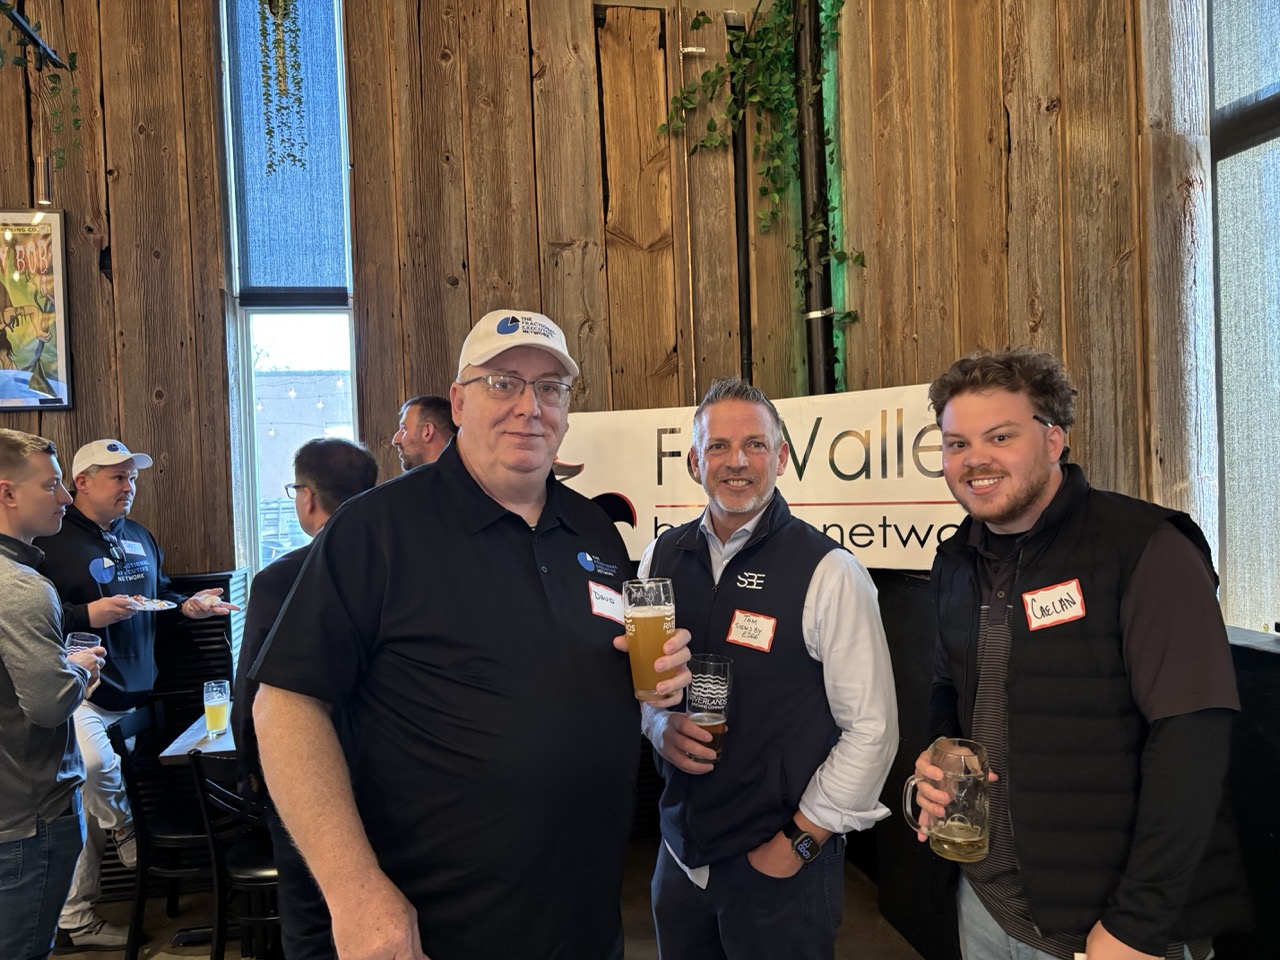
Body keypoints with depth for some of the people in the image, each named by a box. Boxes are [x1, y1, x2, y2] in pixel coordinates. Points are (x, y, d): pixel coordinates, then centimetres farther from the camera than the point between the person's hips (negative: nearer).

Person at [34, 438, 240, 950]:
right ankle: (134, 844, -1)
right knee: (97, 768, -32)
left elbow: (159, 593, 26)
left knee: (92, 802, 12)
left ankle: (75, 920, 23)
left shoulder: (139, 537, 15)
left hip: (134, 692, 7)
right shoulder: (53, 542, -9)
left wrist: (188, 605, 7)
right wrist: (88, 615, -24)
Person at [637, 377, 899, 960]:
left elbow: (871, 729, -13)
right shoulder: (659, 559, 0)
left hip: (784, 868, -4)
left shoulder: (830, 574, -15)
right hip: (681, 855, 5)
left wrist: (797, 843, -11)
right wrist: (663, 727, -8)